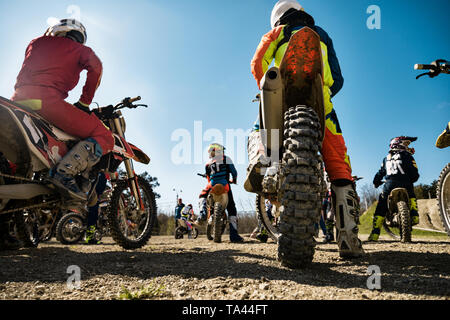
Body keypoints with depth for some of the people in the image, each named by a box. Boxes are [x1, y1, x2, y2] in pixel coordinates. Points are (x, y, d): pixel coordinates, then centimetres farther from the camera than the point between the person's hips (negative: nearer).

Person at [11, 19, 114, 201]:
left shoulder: (36, 42, 32)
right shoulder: (79, 48, 17)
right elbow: (96, 66, -3)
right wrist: (84, 103, 0)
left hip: (18, 98, 7)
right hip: (47, 99, -7)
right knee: (104, 137, -10)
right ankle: (64, 172, -29)